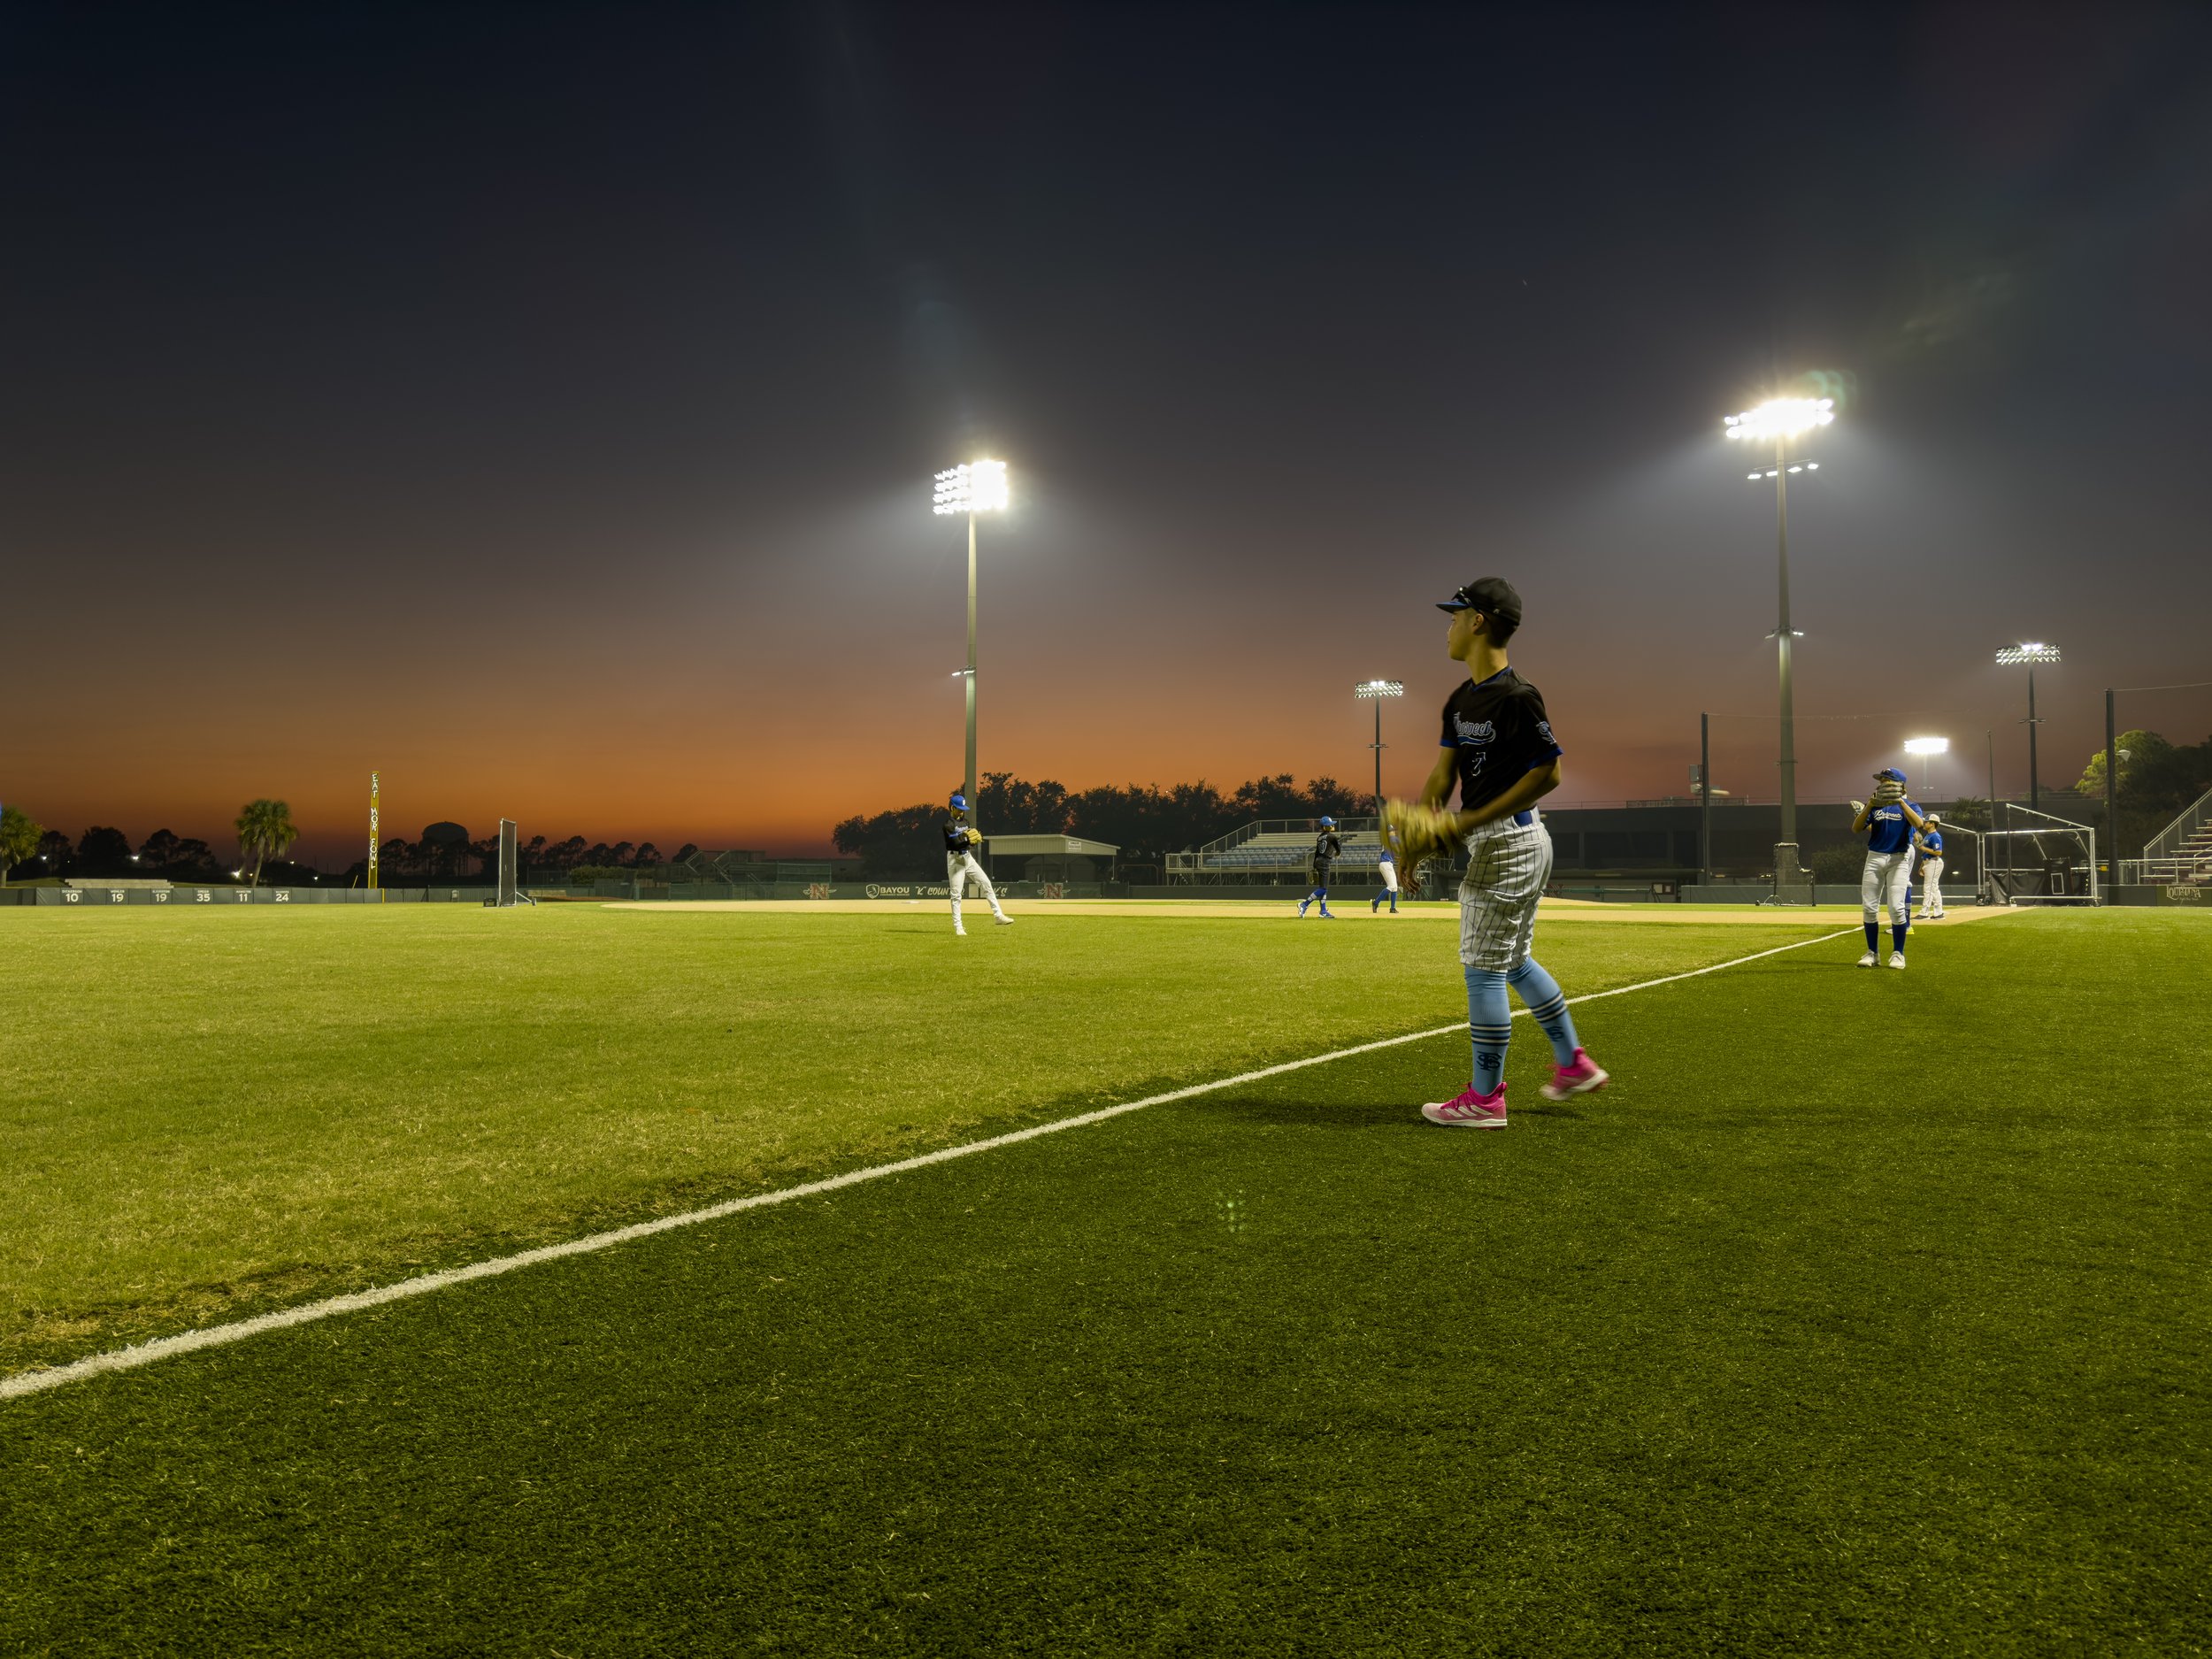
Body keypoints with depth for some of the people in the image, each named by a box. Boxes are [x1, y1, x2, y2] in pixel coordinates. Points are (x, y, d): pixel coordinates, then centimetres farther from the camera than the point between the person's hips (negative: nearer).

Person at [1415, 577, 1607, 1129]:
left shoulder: (1517, 698, -18)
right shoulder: (1461, 700, 10)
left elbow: (1548, 774, -19)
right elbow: (1442, 774, 10)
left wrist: (1471, 821, -21)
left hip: (1509, 843, -10)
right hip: (1507, 843, 10)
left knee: (1483, 968, -3)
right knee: (1514, 961, 21)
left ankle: (1485, 1099, 7)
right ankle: (1574, 1065, 32)